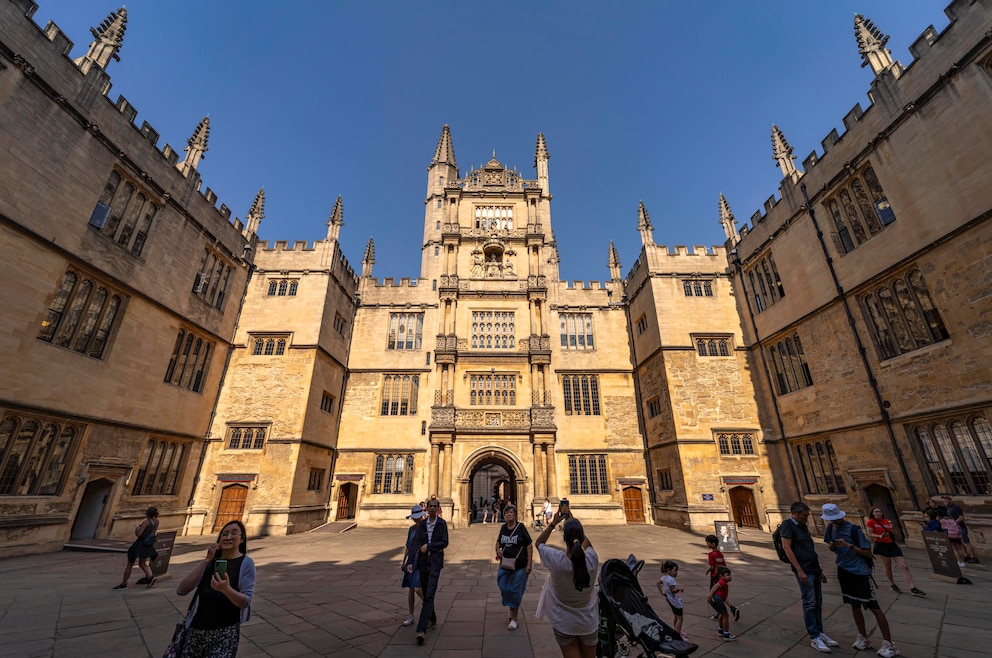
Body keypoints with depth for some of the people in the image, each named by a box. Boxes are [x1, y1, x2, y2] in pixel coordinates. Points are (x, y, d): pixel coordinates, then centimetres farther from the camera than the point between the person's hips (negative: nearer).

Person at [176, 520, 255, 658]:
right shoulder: (211, 561, 6)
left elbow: (246, 602, -14)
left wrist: (226, 589, -32)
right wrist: (206, 561, -11)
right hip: (196, 629, 4)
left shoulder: (246, 563, -9)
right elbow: (181, 590, -4)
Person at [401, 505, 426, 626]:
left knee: (417, 588, -12)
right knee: (410, 589, 10)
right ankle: (411, 616, 23)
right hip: (411, 562, 6)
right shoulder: (411, 529, 9)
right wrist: (403, 562, 17)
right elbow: (407, 546, 17)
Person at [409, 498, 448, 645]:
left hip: (435, 561, -4)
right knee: (425, 593, 16)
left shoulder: (442, 523, -6)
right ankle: (432, 620, 35)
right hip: (422, 561, 4)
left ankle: (421, 629, -11)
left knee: (429, 595, -11)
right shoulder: (422, 524, 3)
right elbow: (415, 543, -3)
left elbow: (444, 543, -8)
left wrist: (428, 546, -13)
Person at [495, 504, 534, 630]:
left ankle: (514, 618, 24)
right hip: (505, 566, 5)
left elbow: (529, 545, -10)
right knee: (504, 589, 11)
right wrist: (497, 550, -4)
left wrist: (529, 563, -12)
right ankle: (512, 609, 40)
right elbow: (498, 541, 16)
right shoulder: (503, 528, 1)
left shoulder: (521, 527, -12)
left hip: (519, 567, -4)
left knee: (514, 591, 4)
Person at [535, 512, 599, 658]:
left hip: (563, 623, -3)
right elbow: (586, 543, 3)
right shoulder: (592, 559, -22)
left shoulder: (556, 560, -27)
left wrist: (553, 523, -4)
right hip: (589, 622, 3)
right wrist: (574, 522, 9)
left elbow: (539, 543, -6)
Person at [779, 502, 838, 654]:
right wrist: (799, 570, -20)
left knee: (818, 602, 12)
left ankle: (819, 632, 23)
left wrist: (820, 570, 19)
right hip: (804, 571, -8)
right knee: (810, 602, -4)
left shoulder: (802, 527, 14)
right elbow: (786, 548, -18)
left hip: (814, 569, 8)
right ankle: (814, 638, 4)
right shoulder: (788, 525, -12)